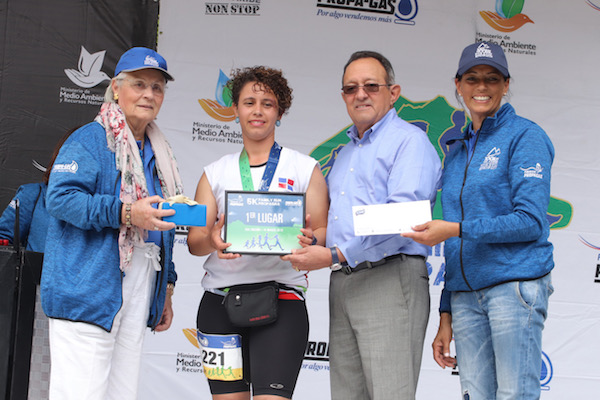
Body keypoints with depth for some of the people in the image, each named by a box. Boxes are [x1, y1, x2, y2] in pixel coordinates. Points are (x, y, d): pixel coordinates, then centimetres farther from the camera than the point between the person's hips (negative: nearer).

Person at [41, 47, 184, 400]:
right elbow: (60, 197, -17)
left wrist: (165, 289, 23)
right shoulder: (90, 140, -4)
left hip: (136, 302, 8)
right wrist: (125, 213, -26)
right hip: (87, 296, -7)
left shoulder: (158, 153, 21)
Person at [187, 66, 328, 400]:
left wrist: (309, 240, -18)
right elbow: (194, 241, 9)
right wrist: (212, 240, -14)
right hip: (221, 300, 2)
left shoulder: (305, 168, 10)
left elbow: (323, 232, 6)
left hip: (281, 299, -2)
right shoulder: (215, 173, 15)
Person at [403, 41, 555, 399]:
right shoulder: (457, 152, 18)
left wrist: (457, 229, -16)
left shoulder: (525, 136, -1)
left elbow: (531, 221, -11)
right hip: (465, 295, 6)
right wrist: (446, 315, 16)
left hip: (515, 285, -6)